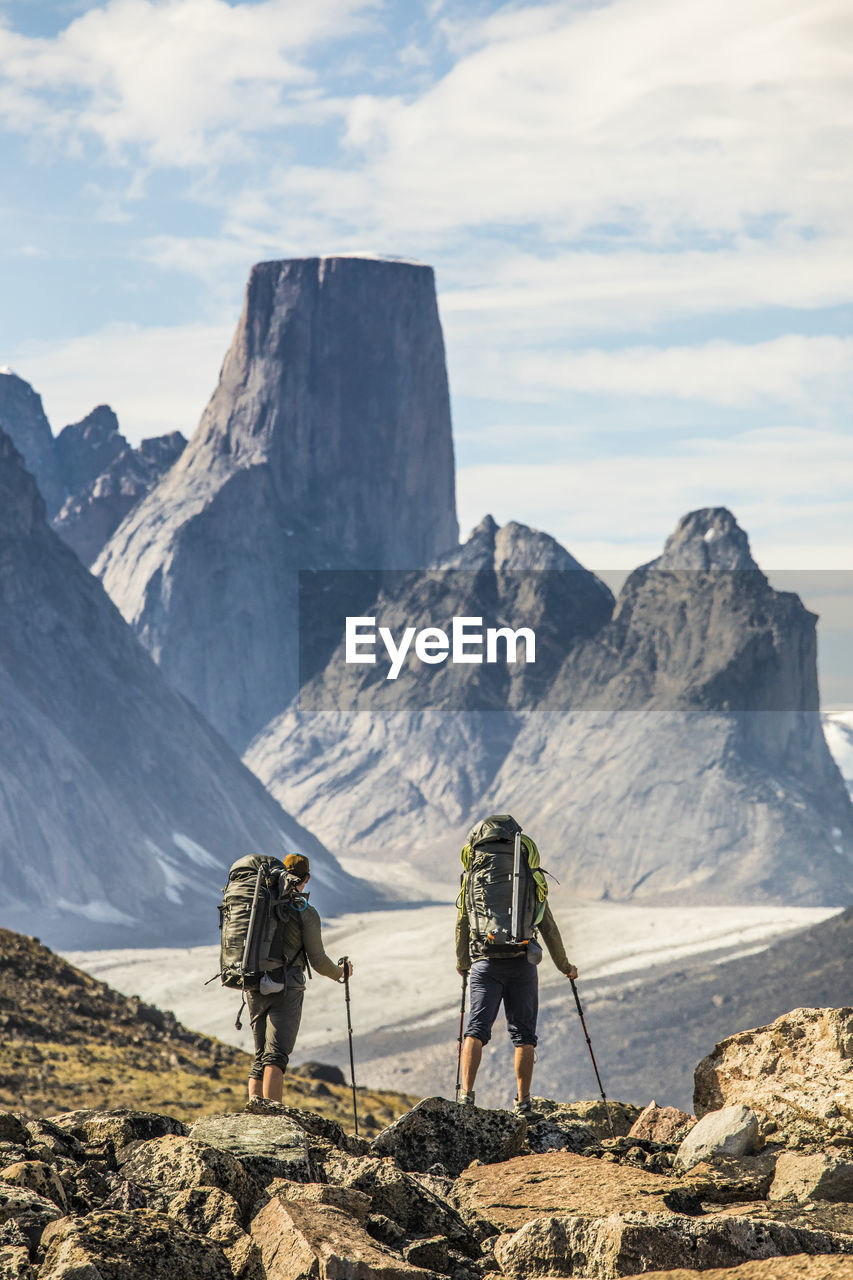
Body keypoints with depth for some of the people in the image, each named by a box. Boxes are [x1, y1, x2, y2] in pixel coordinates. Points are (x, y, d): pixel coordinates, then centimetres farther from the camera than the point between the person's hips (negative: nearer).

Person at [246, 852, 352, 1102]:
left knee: (260, 1055, 13)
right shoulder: (306, 913, -7)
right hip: (285, 990, -5)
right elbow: (318, 961, -3)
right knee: (275, 1055, -12)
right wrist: (340, 972, 16)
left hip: (254, 988, 5)